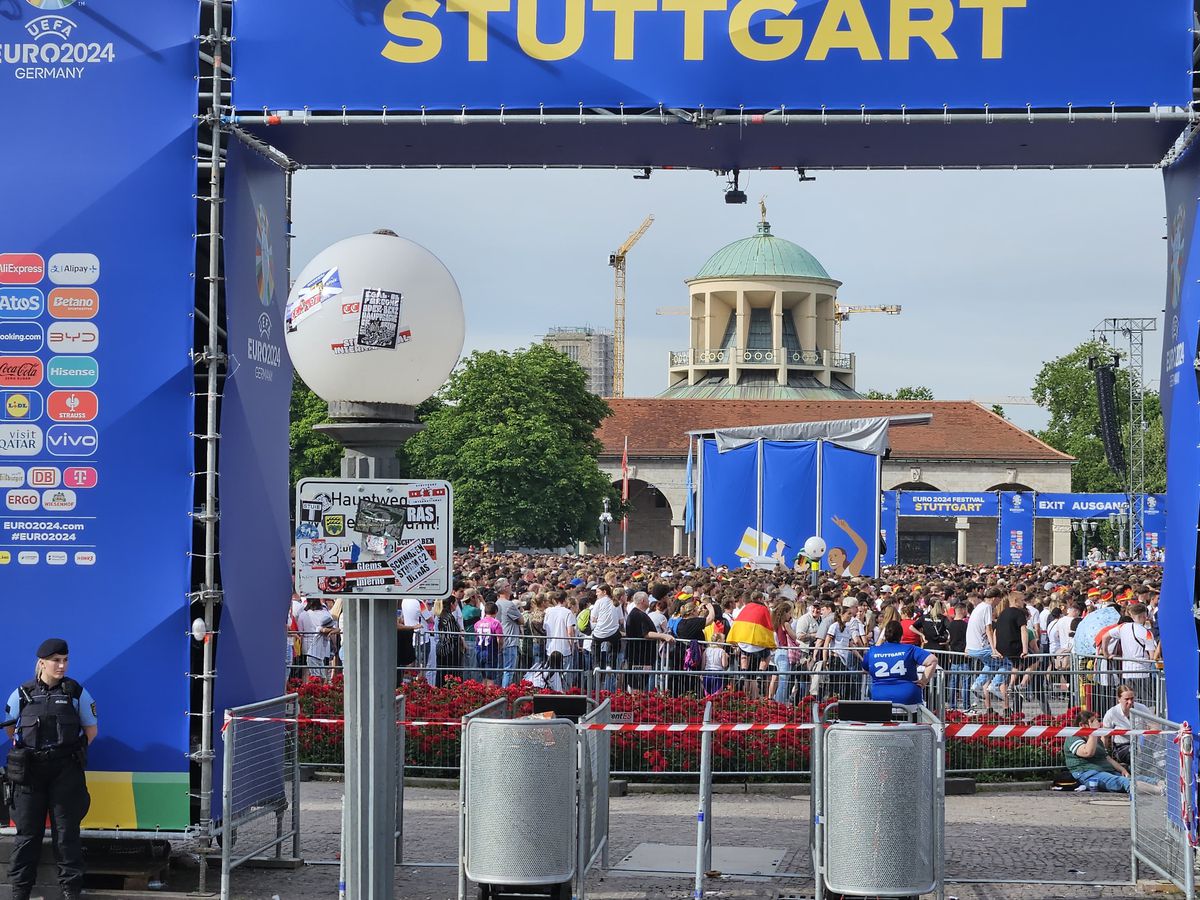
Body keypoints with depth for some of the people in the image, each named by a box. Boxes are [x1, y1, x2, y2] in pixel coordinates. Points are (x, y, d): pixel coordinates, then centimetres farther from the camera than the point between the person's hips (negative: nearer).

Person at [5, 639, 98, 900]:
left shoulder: (77, 692, 3)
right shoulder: (22, 694, 4)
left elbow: (91, 729, 11)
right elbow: (11, 729, 16)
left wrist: (72, 752, 5)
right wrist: (31, 749, 9)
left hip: (66, 771, 0)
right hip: (30, 771, 0)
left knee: (67, 832, 2)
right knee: (27, 832, 4)